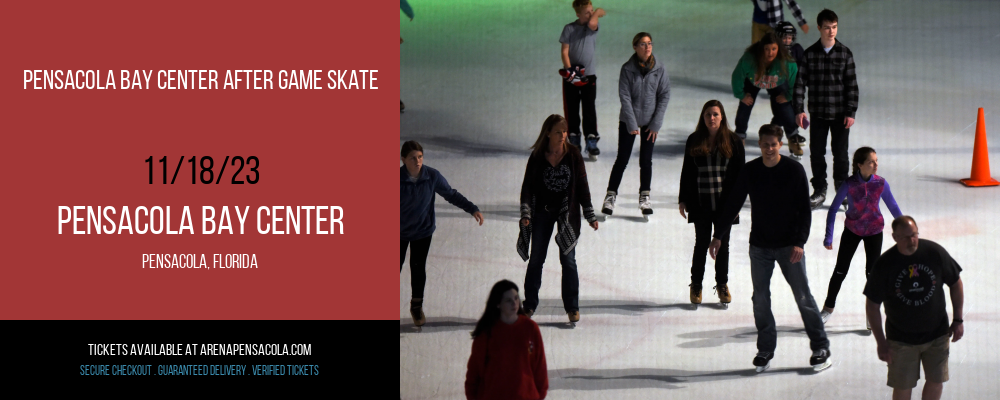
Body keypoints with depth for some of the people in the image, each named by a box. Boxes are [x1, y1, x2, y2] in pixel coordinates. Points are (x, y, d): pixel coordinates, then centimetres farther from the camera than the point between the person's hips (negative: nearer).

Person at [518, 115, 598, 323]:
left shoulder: (573, 154, -5)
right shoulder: (537, 156, -6)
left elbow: (582, 185, 0)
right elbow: (528, 186, -4)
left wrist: (590, 215, 0)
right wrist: (525, 213, -16)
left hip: (567, 213, 0)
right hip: (542, 212, 1)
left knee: (568, 260, 0)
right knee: (536, 259, 8)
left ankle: (572, 307, 10)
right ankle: (529, 305, 20)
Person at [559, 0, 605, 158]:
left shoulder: (592, 26, 0)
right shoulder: (569, 28, -2)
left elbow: (592, 23, -26)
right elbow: (564, 51, -4)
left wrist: (597, 13, -7)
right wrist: (569, 70, -14)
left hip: (589, 74, 0)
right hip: (571, 75, 0)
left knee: (589, 108, -4)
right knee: (571, 108, 7)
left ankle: (591, 142, -1)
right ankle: (574, 141, 19)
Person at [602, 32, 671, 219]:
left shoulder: (659, 68, -5)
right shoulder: (627, 68, -8)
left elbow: (665, 95, -2)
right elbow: (625, 97, -9)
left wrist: (656, 123, -6)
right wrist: (632, 124, -14)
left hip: (650, 121, 1)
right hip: (628, 120, -1)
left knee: (646, 160, 5)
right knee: (622, 159, 1)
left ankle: (644, 197, 18)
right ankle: (611, 195, 11)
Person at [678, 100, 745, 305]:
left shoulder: (733, 142, -1)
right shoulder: (694, 141, 1)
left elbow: (740, 173, 1)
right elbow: (686, 172, 6)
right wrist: (683, 200, 4)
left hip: (725, 203, 0)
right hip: (701, 203, 0)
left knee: (723, 244, 9)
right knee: (701, 244, 4)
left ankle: (722, 284, 24)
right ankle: (696, 285, 18)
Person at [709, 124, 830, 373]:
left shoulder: (794, 170, -7)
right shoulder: (749, 172, 0)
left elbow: (804, 210, -6)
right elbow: (732, 205, 8)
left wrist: (799, 242, -15)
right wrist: (719, 235, 2)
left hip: (789, 246, -3)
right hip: (759, 247, 3)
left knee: (803, 296, 0)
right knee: (760, 299, 4)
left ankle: (820, 347, 11)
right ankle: (765, 350, 16)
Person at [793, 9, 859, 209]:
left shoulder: (845, 53, -2)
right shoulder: (810, 54, -1)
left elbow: (852, 85, -1)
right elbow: (800, 82, 0)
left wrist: (851, 112, -5)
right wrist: (799, 110, -6)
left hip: (840, 114, -1)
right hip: (817, 113, 1)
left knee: (840, 153, 4)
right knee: (816, 153, 6)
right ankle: (819, 191, 20)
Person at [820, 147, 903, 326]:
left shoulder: (881, 183, -18)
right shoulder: (849, 184, -23)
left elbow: (893, 207, -4)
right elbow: (833, 209, -14)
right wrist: (828, 237, -14)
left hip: (874, 231, 0)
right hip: (852, 230, 0)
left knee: (872, 272, 4)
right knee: (840, 271, 8)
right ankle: (829, 306, 31)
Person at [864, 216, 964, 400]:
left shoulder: (935, 252, -12)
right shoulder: (885, 264, -16)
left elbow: (955, 283, 3)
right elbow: (872, 304, -8)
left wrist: (958, 320, 2)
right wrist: (881, 341, -9)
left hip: (937, 334, 2)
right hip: (901, 338, -2)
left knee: (936, 381, 11)